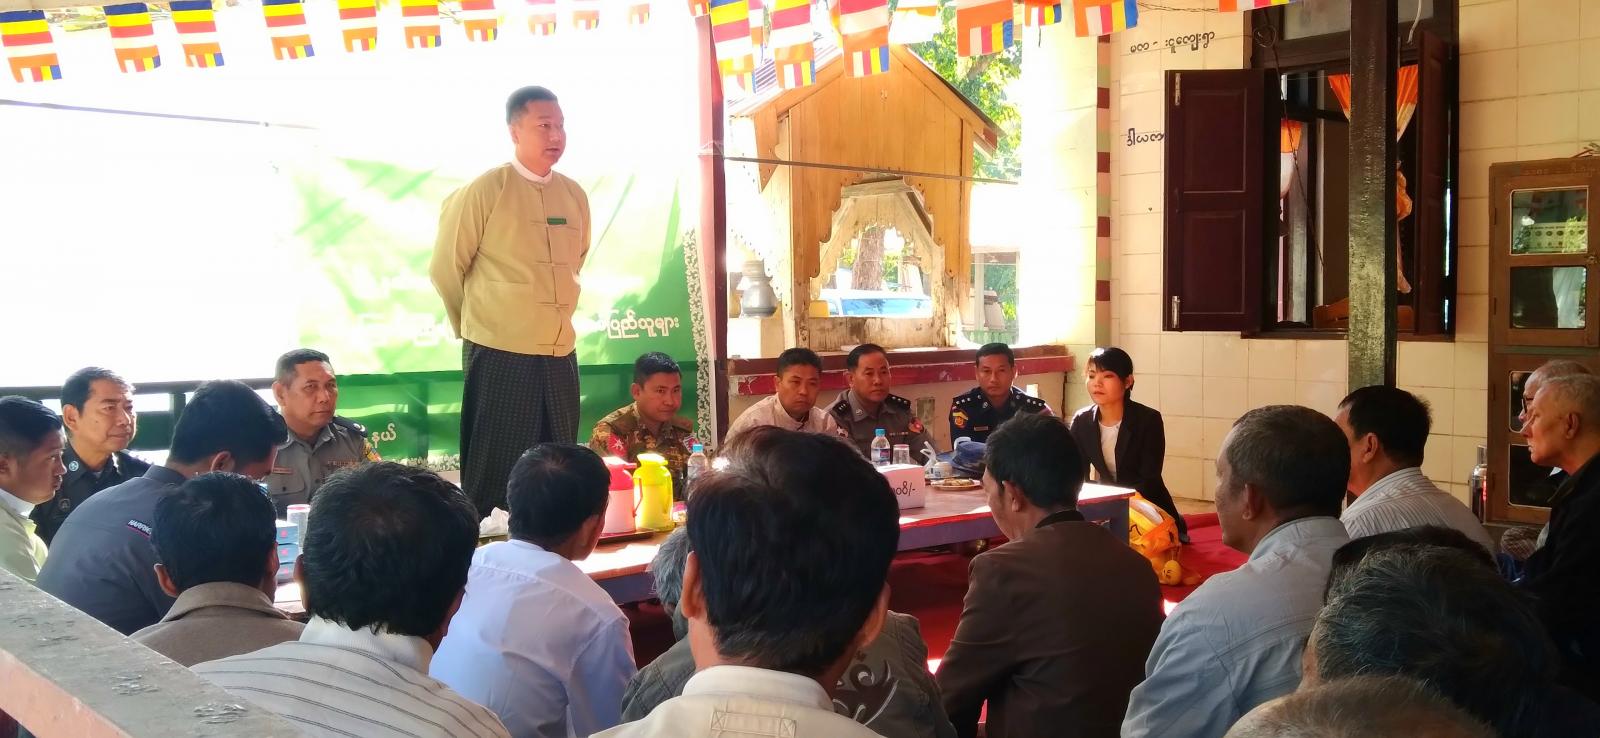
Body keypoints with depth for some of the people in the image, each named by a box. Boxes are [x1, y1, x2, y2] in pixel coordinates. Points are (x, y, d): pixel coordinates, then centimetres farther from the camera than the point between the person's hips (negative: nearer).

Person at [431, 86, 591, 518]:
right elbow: (446, 268, -2)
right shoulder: (485, 190, -8)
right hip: (499, 356, -5)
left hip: (560, 355, 5)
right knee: (492, 474, 1)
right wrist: (474, 327, 8)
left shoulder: (575, 196, 7)